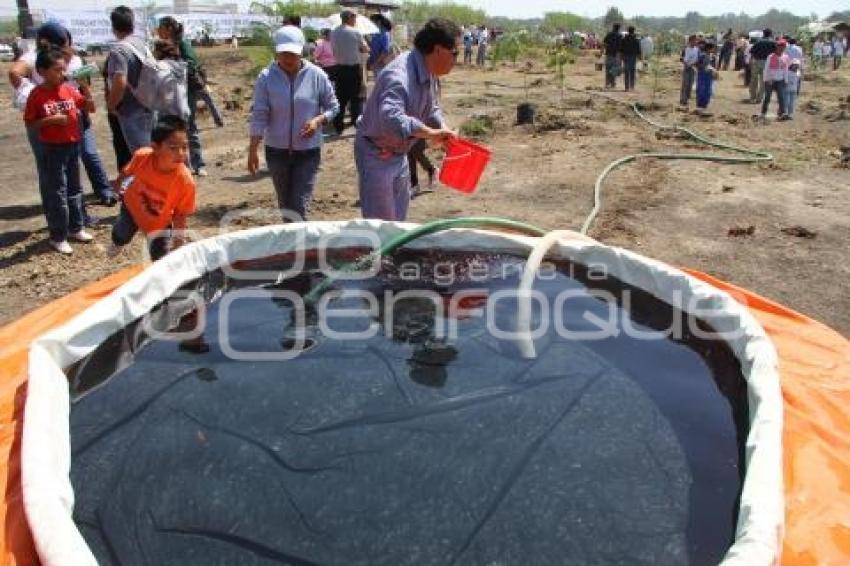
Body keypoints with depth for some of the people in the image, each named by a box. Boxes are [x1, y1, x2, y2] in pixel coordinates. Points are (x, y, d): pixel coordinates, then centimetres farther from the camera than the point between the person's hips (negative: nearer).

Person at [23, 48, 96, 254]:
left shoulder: (70, 89, 2)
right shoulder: (37, 95, -10)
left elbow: (90, 108, 5)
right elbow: (30, 123, -7)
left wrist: (86, 90, -9)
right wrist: (51, 120, -20)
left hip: (73, 145, 5)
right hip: (53, 149, -5)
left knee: (74, 188, 15)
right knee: (57, 193, -1)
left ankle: (75, 228, 29)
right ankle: (58, 237, 8)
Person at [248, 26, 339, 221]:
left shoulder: (316, 75, -7)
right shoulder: (266, 77, -7)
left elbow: (333, 106, 3)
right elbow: (259, 116, -8)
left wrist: (318, 121, -17)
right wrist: (253, 150, -13)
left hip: (308, 152, -1)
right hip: (276, 151, 2)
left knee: (299, 207, -8)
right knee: (285, 205, 15)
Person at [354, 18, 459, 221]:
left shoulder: (428, 74, -1)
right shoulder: (400, 75, -31)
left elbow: (431, 109, 13)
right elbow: (391, 118, -47)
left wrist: (443, 131, -6)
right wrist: (431, 133, -47)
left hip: (399, 154, 9)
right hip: (376, 155, -9)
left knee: (399, 217, 19)